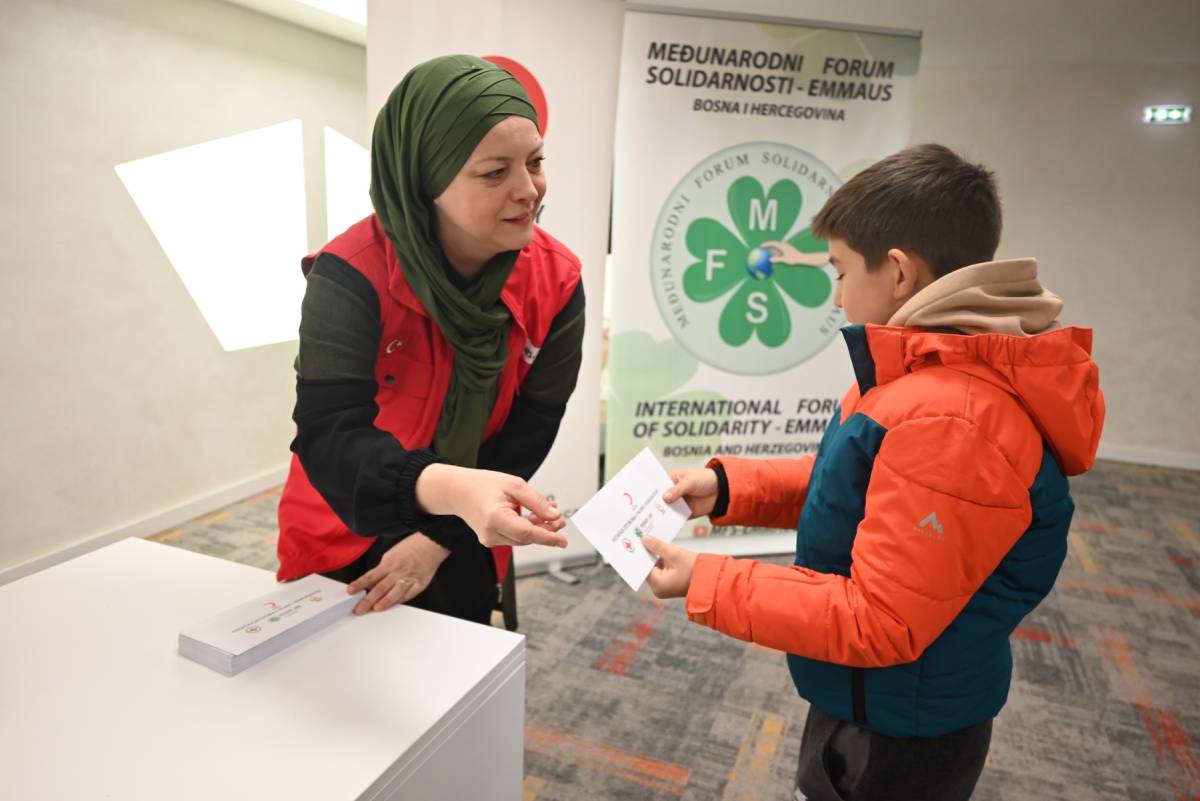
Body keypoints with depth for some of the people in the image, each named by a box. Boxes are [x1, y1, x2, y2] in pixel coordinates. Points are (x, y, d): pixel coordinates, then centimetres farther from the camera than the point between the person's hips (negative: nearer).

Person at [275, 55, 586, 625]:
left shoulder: (556, 280, -17)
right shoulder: (353, 276, -27)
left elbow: (525, 436, -14)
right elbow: (328, 438, -36)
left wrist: (438, 539, -18)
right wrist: (450, 490, -55)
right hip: (341, 546, -2)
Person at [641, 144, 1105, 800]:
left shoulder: (949, 424, -33)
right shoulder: (932, 374, -1)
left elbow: (876, 624, -29)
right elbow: (852, 485, 9)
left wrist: (704, 584, -24)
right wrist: (726, 486, -2)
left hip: (898, 743, -8)